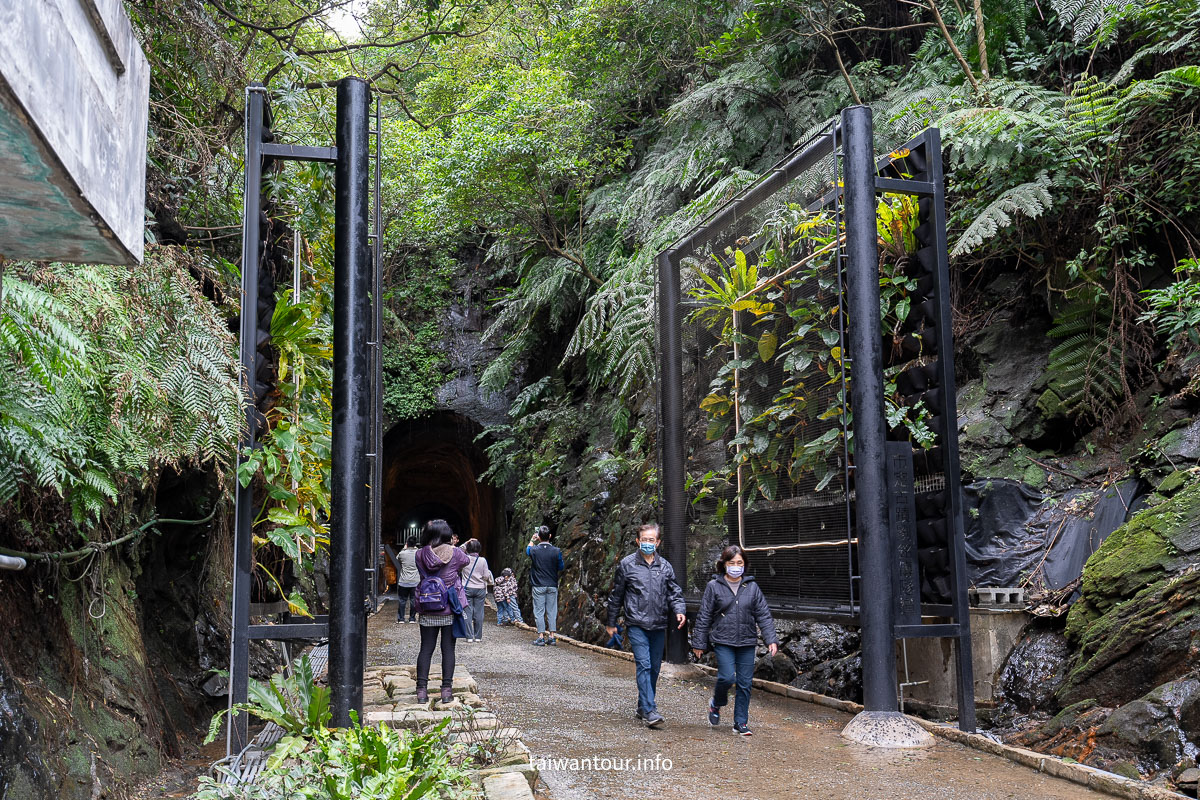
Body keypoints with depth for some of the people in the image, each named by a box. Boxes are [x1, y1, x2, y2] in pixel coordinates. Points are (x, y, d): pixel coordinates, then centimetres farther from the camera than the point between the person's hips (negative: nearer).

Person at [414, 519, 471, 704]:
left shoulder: (420, 555, -6)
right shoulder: (455, 553, -10)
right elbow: (466, 561, 11)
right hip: (449, 609, -2)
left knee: (426, 649, 8)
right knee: (448, 649, 5)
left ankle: (422, 689, 6)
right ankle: (446, 690, 6)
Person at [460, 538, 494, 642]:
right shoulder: (483, 560, -7)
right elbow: (486, 576, -5)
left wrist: (466, 543, 10)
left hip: (467, 589, 0)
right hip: (480, 589, 0)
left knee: (468, 612, 4)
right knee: (478, 613, 5)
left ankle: (469, 636, 2)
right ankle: (478, 636, 9)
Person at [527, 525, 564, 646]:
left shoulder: (534, 550, -8)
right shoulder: (556, 551, -8)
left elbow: (527, 550, 17)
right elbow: (561, 567, 4)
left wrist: (532, 540, 32)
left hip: (538, 586, -1)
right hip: (552, 585, 1)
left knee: (539, 612, 3)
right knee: (552, 611, 7)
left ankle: (541, 637, 1)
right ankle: (552, 637, 7)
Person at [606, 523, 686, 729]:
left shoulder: (665, 566, 9)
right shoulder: (627, 564, 1)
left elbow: (674, 592, 11)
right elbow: (616, 595, 7)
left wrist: (679, 611, -10)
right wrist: (611, 623, 10)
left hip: (659, 626, 4)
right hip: (636, 625, -4)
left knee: (654, 667, 10)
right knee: (644, 665, -14)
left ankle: (643, 707, 25)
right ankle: (649, 711, -17)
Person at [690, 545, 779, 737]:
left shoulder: (752, 587, 6)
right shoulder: (714, 587, 0)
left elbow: (763, 615, 6)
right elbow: (704, 617, 3)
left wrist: (771, 639, -4)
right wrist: (699, 643, 3)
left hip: (747, 643, 3)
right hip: (723, 641, -2)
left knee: (745, 683, 3)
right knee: (727, 677, -15)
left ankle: (741, 722, 16)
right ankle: (716, 704, 16)